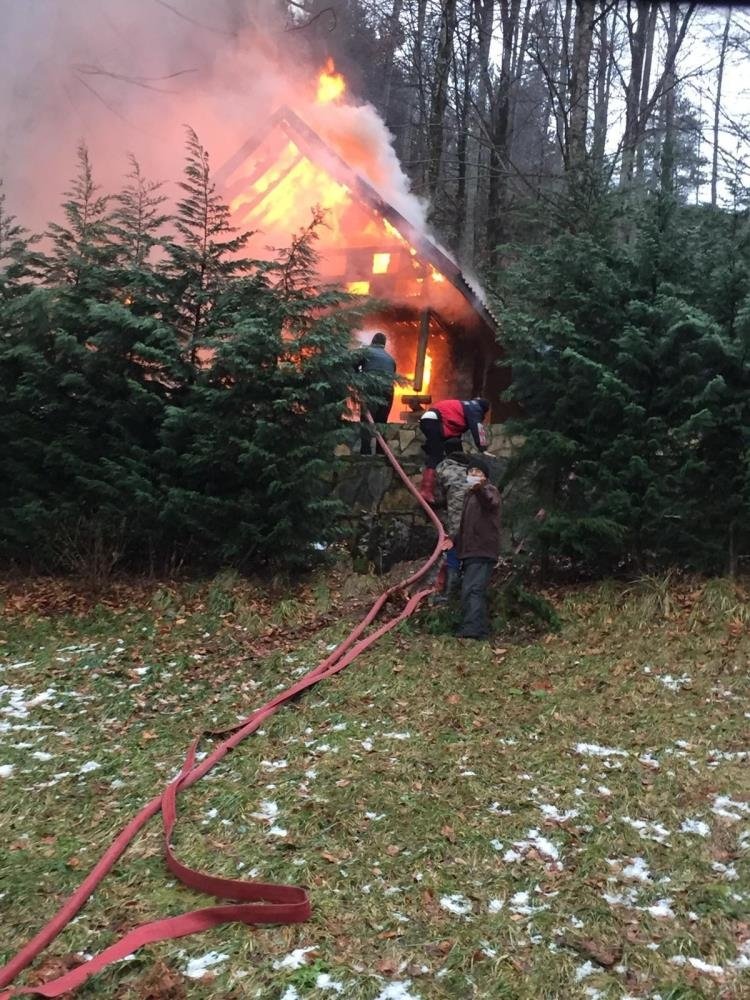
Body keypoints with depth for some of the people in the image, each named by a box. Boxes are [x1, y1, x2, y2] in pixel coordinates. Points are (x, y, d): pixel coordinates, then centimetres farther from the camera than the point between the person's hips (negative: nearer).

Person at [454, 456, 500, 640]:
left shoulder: (489, 490, -4)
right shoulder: (471, 494, 25)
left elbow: (490, 501, -31)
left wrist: (480, 488, -52)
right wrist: (459, 547, 25)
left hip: (483, 551, -10)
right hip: (471, 551, 10)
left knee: (472, 590, -20)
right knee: (475, 591, 11)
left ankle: (472, 629, -28)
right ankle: (480, 630, 17)